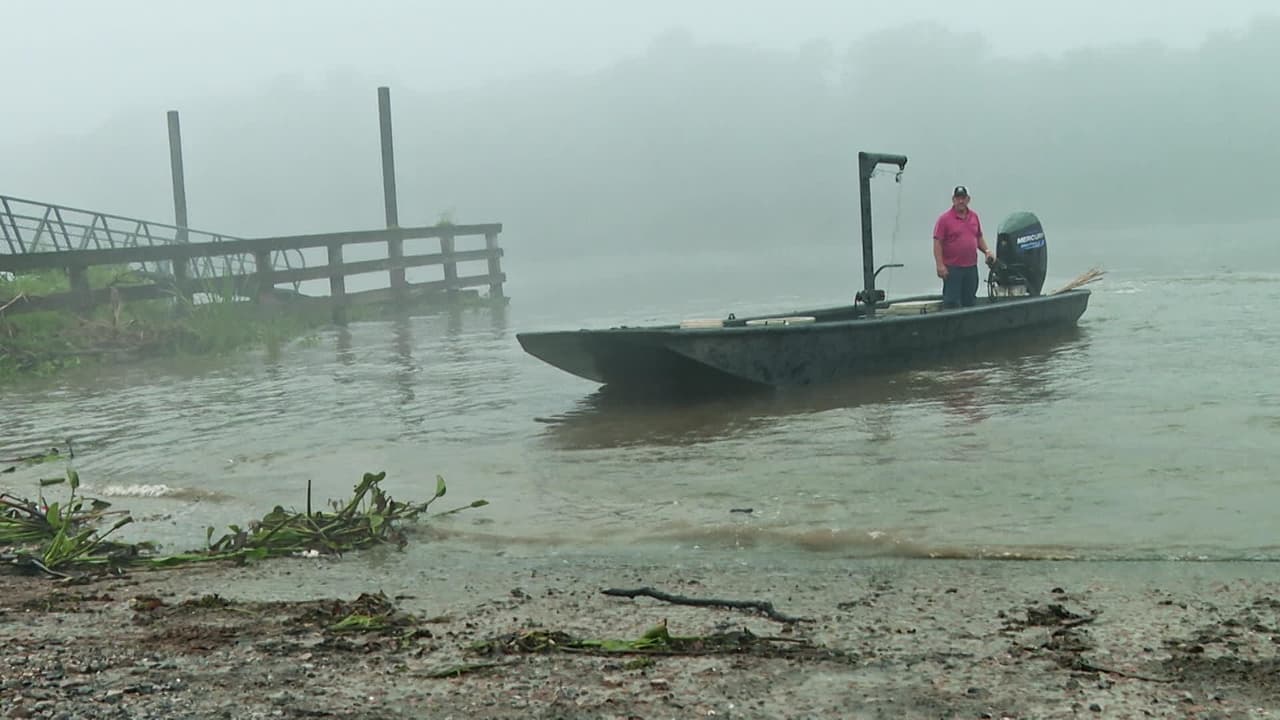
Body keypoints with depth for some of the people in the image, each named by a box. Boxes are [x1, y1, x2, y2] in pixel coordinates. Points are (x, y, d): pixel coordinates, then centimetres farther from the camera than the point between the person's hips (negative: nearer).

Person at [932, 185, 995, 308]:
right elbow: (937, 243, -10)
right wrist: (940, 265, -18)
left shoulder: (974, 216, 10)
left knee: (970, 301, 12)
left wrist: (986, 251, 4)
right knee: (951, 302, -5)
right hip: (952, 268, -6)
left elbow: (979, 238, 21)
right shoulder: (944, 219, -7)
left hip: (971, 267, 6)